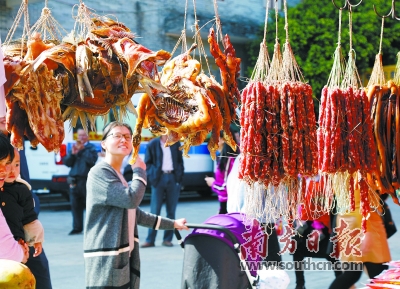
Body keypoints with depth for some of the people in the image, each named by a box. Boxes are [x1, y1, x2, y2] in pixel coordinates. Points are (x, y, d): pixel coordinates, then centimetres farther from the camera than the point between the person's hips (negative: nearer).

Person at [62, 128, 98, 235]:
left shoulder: (91, 148, 3)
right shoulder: (74, 147, 16)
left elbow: (92, 160, -15)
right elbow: (67, 162, 9)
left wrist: (82, 149, -13)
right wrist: (72, 153, -8)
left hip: (87, 180, -5)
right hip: (74, 180, 5)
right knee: (75, 205, 6)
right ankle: (77, 227, 12)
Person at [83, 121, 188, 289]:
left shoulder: (118, 176, 20)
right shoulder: (100, 173, -12)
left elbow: (136, 214, 27)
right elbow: (131, 199, -22)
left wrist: (172, 224, 31)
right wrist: (139, 170, -6)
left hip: (123, 256, 10)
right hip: (106, 259, -10)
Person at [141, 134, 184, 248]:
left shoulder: (176, 144, 10)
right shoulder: (152, 144, 2)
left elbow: (180, 161, 13)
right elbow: (147, 163, 4)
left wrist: (179, 176, 2)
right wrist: (152, 175, -9)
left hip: (173, 178, 3)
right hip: (159, 178, -2)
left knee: (171, 211, 4)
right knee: (155, 211, -4)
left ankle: (167, 239, 10)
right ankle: (150, 240, 1)